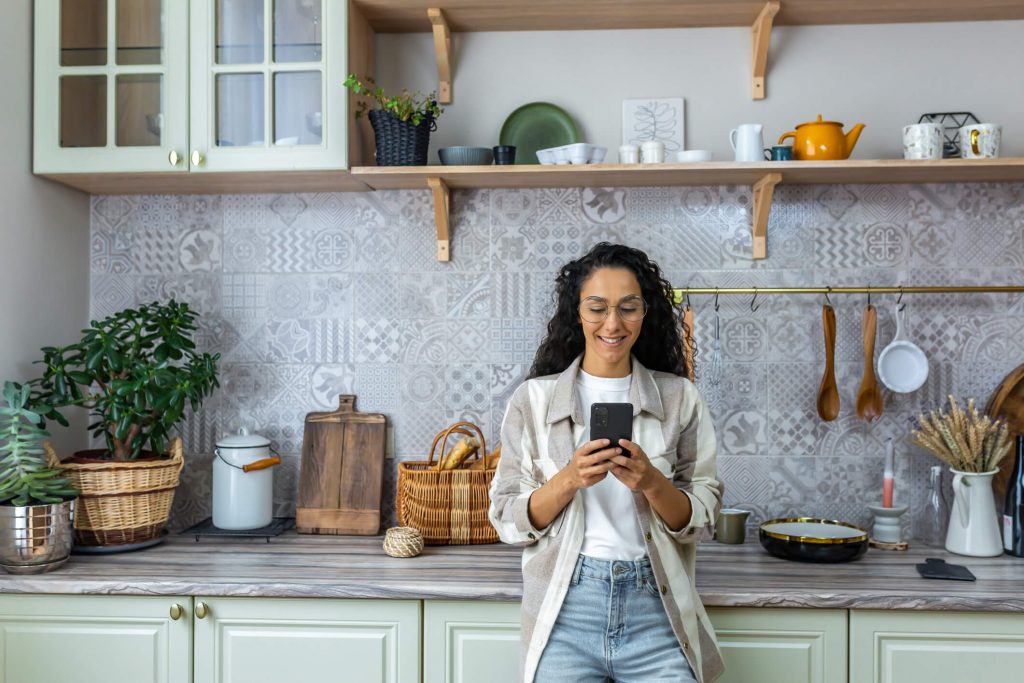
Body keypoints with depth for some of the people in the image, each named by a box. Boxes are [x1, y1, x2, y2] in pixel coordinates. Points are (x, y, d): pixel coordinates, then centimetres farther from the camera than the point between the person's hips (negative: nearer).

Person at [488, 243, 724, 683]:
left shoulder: (679, 398, 1)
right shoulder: (533, 399, 0)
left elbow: (701, 519, 2)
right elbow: (508, 521, -1)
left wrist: (652, 483, -17)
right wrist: (570, 479, -18)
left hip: (656, 610, 1)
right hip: (565, 610, 0)